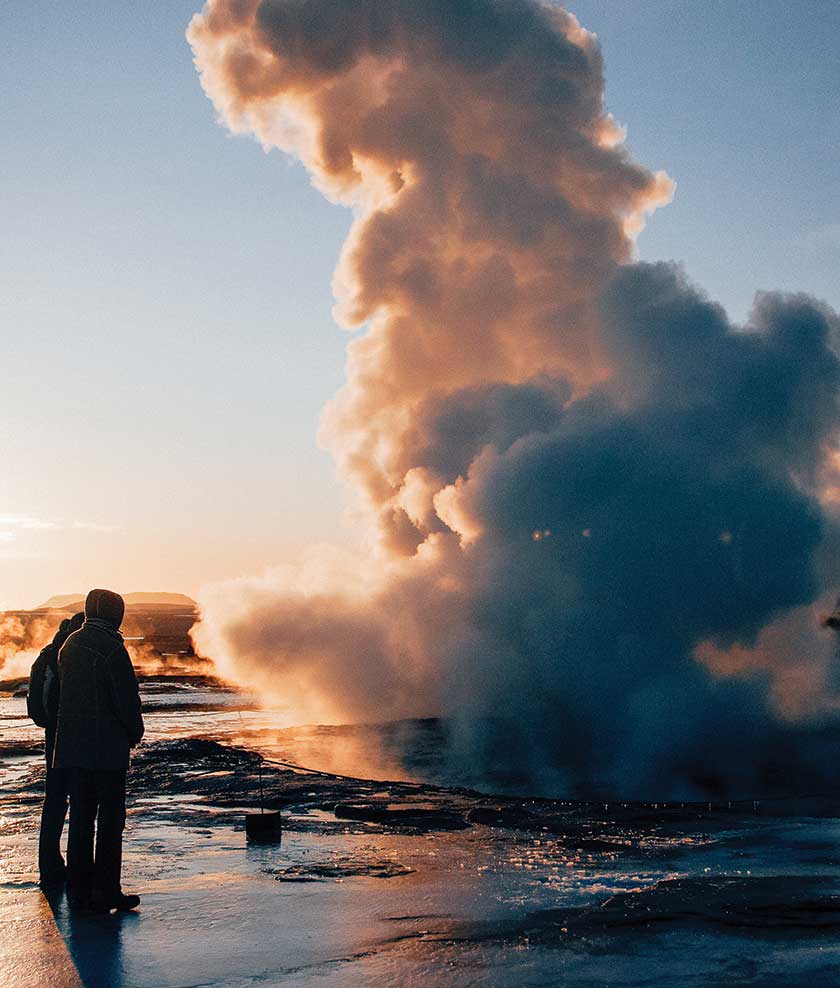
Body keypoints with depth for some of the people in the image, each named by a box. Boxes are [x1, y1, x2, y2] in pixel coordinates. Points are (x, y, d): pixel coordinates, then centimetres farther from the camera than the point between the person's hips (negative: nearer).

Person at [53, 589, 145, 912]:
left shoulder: (69, 645, 10)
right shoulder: (110, 649, -14)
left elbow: (63, 693, 15)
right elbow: (127, 697, -14)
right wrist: (135, 732, 1)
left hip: (72, 747, 7)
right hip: (107, 749, -7)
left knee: (80, 815, 13)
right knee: (111, 817, 0)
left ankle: (79, 888, 16)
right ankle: (106, 891, 0)